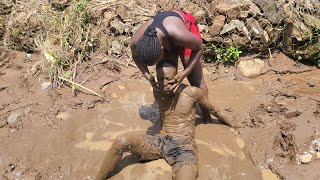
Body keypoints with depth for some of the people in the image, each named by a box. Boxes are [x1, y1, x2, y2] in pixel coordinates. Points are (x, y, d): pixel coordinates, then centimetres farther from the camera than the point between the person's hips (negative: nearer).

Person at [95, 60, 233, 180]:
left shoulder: (191, 92, -4)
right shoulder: (157, 93, 7)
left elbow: (213, 110, 12)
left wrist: (232, 124, 25)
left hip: (184, 146, -3)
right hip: (161, 141, 4)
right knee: (121, 141, -19)